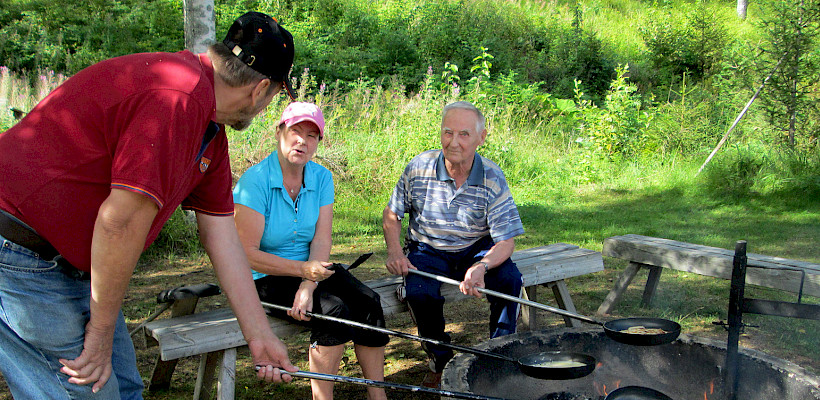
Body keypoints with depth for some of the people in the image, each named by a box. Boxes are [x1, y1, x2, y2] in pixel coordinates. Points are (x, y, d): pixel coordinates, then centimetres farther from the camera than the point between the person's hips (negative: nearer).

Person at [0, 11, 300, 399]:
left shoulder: (211, 133, 10)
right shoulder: (183, 95, -25)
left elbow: (224, 240, 12)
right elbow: (121, 221, -27)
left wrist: (260, 337, 15)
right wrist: (101, 332, -15)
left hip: (69, 262, 10)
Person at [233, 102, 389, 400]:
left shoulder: (321, 177, 1)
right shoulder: (254, 180, -15)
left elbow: (322, 239, -7)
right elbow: (247, 253, -18)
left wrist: (308, 287, -22)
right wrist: (302, 270, -24)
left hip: (311, 269, 6)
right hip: (266, 279, -5)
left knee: (368, 302, -16)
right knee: (334, 310, -26)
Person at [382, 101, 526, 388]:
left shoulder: (493, 178, -14)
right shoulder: (419, 168, -12)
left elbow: (506, 241, -16)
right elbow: (391, 214, 3)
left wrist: (482, 266, -37)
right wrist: (394, 252, -15)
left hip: (476, 249, 0)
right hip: (428, 251, 0)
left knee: (510, 279, -27)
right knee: (419, 293, -30)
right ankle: (440, 361, -1)